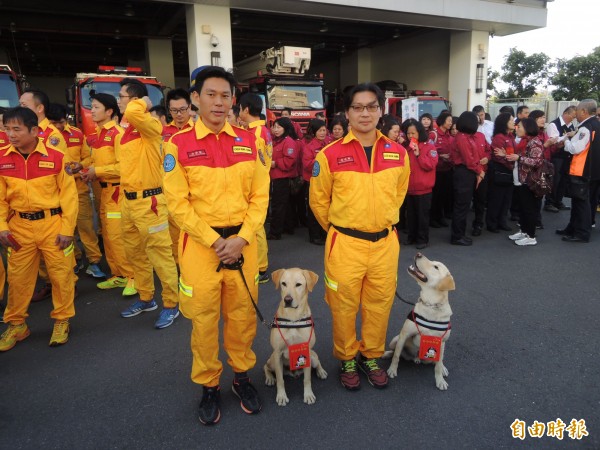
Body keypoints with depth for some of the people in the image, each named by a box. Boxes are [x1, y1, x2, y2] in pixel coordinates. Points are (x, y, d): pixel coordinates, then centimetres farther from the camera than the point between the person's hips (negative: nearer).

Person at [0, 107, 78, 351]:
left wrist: (67, 228, -8)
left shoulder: (55, 156, -8)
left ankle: (62, 321, 24)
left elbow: (68, 194, -6)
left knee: (61, 274, 6)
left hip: (52, 224, -3)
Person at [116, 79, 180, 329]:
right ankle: (146, 298, 34)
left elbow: (132, 113, -36)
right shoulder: (126, 129, 13)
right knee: (135, 253, 18)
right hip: (128, 200, 9)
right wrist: (124, 196, 19)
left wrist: (144, 103, -15)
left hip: (149, 200, -9)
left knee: (160, 254, -1)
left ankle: (171, 305, 12)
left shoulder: (151, 125, -13)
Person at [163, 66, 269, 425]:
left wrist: (242, 238, -9)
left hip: (243, 241, 2)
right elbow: (178, 203, -6)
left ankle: (242, 375, 34)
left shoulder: (249, 141, 4)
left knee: (242, 313, 12)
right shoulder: (179, 144, -3)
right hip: (200, 244, -2)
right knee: (203, 317, 8)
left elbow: (260, 195, 3)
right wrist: (214, 241, -13)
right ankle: (209, 385, 29)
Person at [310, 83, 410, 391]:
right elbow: (318, 200, 3)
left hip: (385, 243, 3)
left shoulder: (398, 154, 2)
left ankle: (371, 357, 36)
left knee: (379, 304, 14)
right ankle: (347, 359, 33)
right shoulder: (331, 155, -8)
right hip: (345, 244, -3)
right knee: (344, 306, 10)